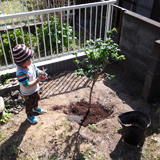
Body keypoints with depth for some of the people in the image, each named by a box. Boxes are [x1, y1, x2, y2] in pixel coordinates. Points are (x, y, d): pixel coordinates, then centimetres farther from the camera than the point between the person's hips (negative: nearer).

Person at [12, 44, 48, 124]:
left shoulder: (30, 63, -19)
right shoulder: (21, 73, -42)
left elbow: (36, 69, -2)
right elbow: (27, 86, -37)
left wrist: (41, 73, -24)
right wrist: (38, 79, -37)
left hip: (35, 89, 7)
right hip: (28, 93, -7)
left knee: (36, 99, 33)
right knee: (30, 104, 19)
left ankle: (36, 108, 65)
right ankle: (30, 115, 49)